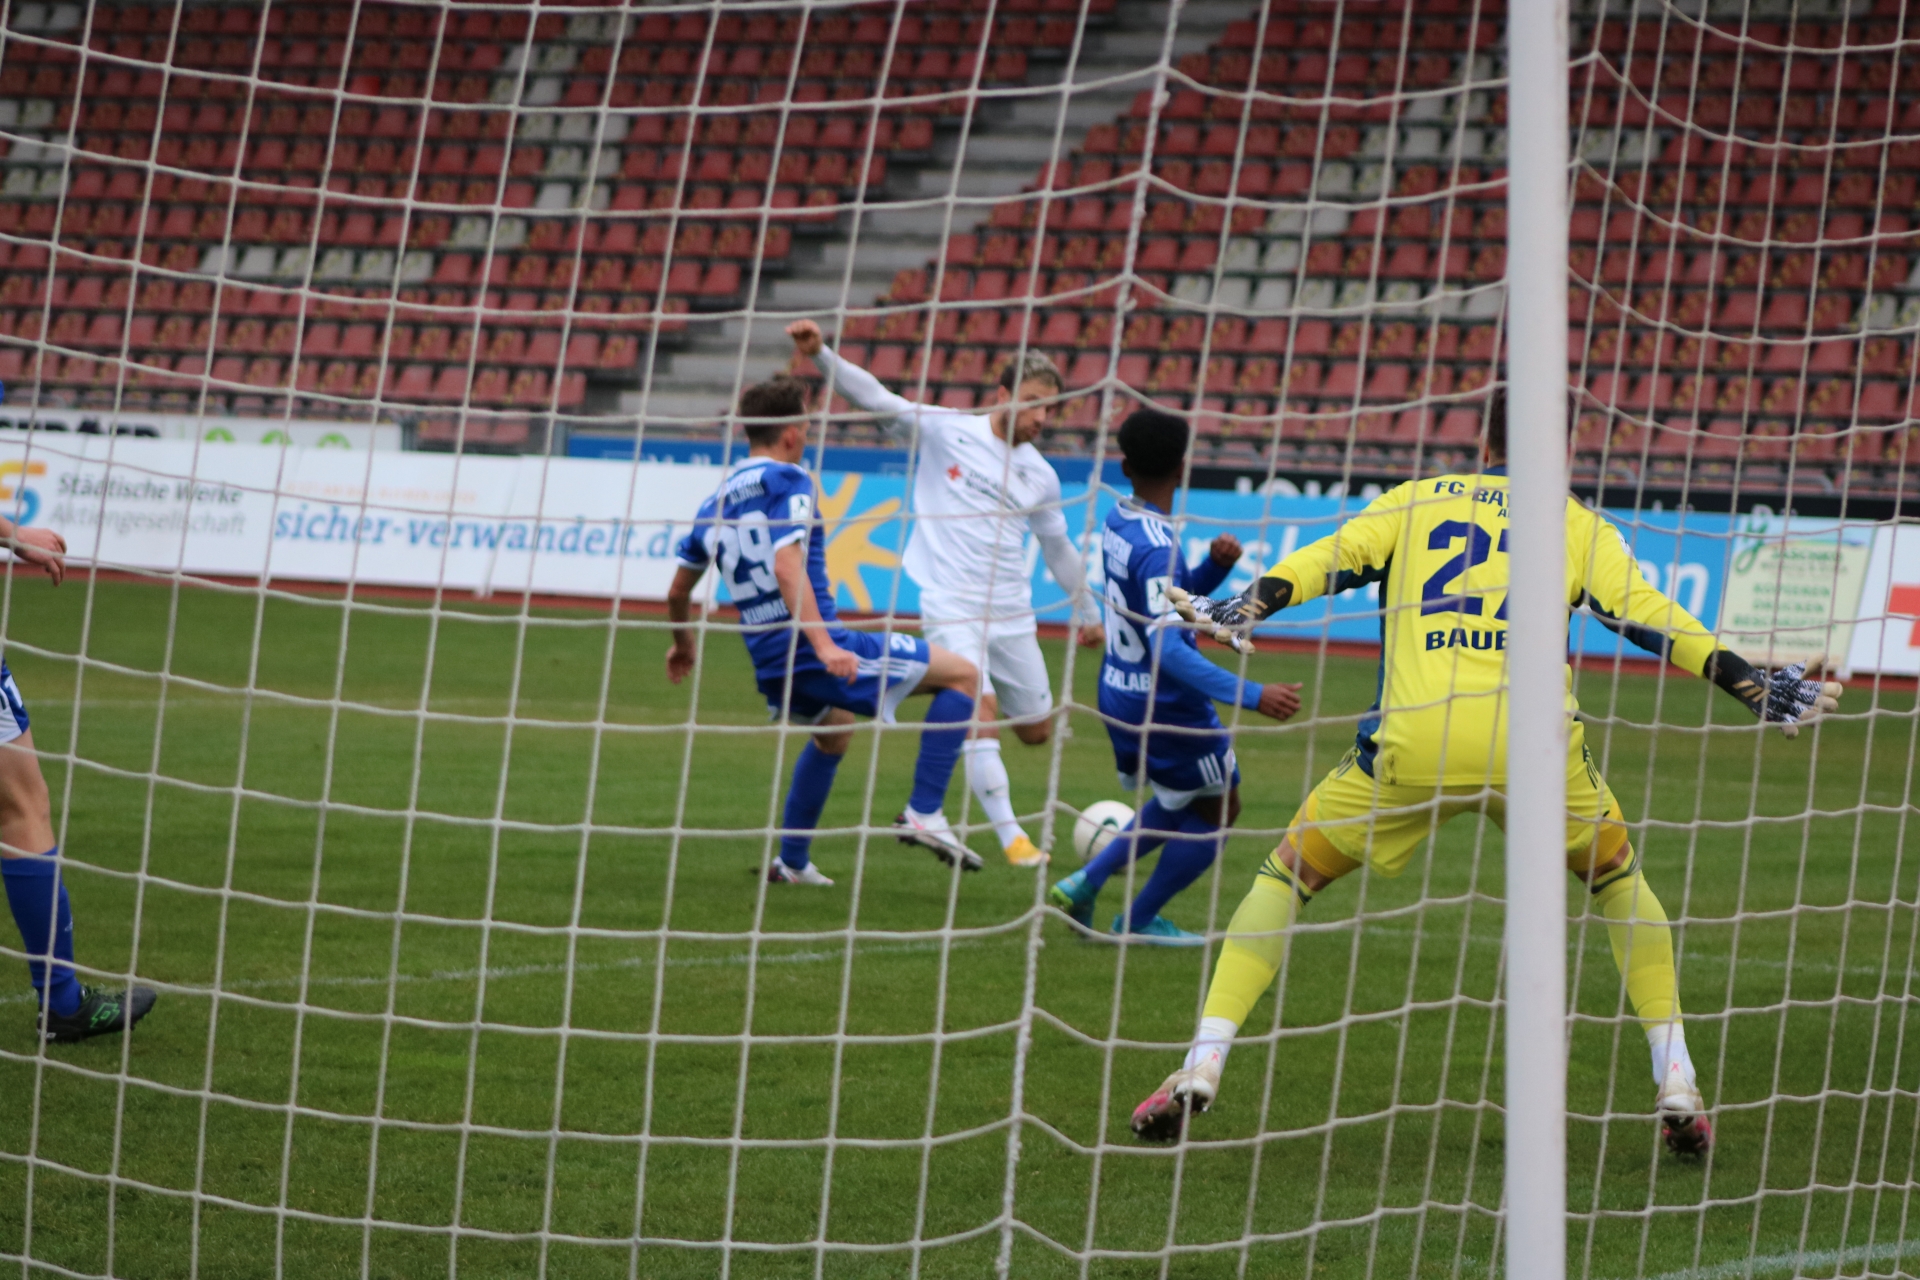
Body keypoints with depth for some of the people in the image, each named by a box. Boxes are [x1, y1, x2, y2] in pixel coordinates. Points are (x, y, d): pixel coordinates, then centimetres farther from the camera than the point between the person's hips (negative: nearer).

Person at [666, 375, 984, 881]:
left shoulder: (718, 501, 15)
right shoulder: (787, 481, -7)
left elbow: (678, 592, 22)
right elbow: (787, 565, -23)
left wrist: (683, 644, 42)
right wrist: (824, 645, -30)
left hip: (771, 668, 8)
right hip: (817, 652, -8)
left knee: (832, 733, 39)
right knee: (962, 676, -1)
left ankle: (792, 862, 38)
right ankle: (924, 814, -8)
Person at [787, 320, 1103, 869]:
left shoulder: (1041, 477, 10)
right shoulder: (945, 431, -2)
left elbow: (1058, 549, 23)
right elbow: (875, 398, -8)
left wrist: (1087, 612, 31)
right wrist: (821, 354, -22)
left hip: (1013, 616, 5)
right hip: (950, 610, -5)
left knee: (1035, 731, 8)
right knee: (981, 714, -19)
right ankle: (1011, 836, -15)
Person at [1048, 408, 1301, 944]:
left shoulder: (1118, 522, 1)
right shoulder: (1156, 548, -27)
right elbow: (1168, 651, -35)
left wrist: (1217, 565, -5)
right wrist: (1252, 696, -39)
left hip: (1122, 695, 9)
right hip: (1166, 706, -9)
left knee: (1179, 807, 27)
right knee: (1218, 811, 13)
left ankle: (1085, 883, 18)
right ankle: (1139, 921, 20)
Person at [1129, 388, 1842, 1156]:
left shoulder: (1414, 502, 22)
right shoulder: (1577, 524, 20)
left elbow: (1329, 559, 7)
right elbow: (1643, 612, 10)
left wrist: (1245, 609, -4)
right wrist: (1747, 683, 10)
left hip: (1411, 742, 0)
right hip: (1534, 741, 0)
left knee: (1288, 876, 17)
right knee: (1620, 879, 26)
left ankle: (1203, 1064, 2)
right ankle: (1676, 1085, 18)